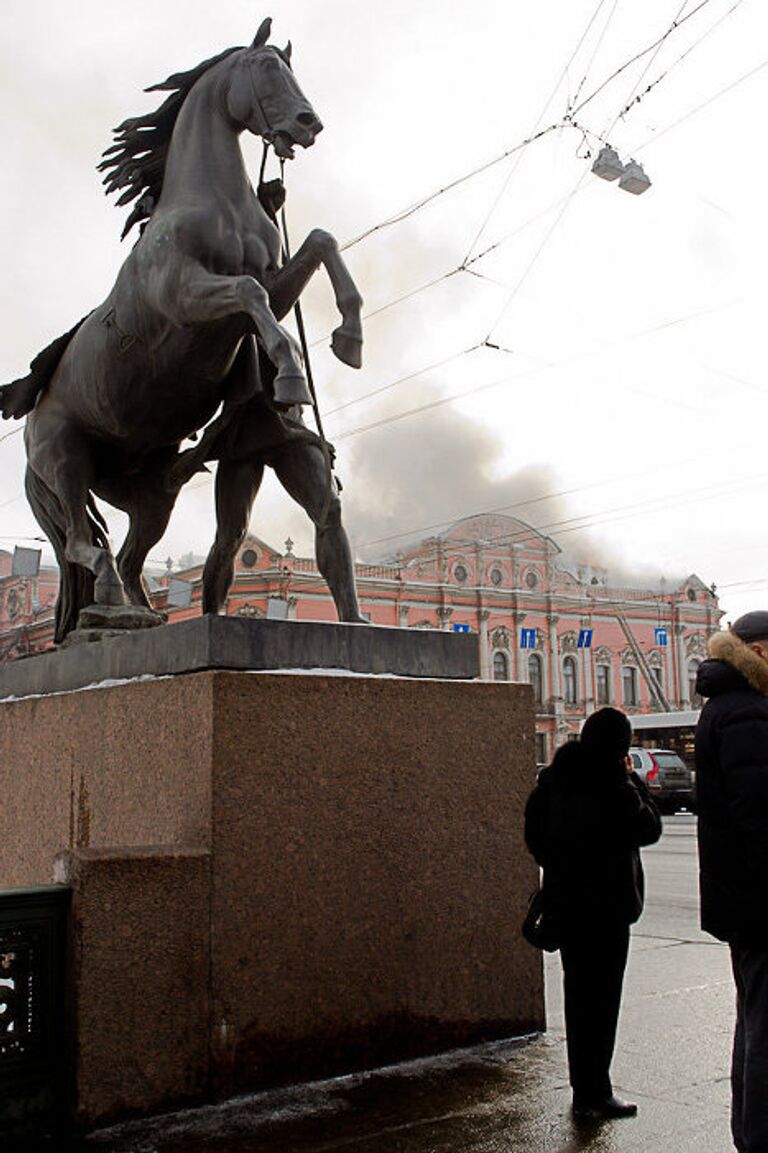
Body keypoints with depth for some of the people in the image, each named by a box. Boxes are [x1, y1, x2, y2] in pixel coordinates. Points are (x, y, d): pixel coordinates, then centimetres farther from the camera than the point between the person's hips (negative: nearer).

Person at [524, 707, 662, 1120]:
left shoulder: (553, 779, 3)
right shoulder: (612, 785, -19)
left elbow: (534, 833, 10)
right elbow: (649, 829, -9)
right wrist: (633, 782, -2)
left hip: (563, 900, 7)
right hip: (604, 903, -7)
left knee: (578, 993, 17)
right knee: (602, 997, 3)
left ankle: (584, 1090, 29)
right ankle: (594, 1095, 9)